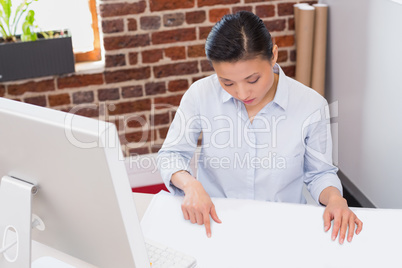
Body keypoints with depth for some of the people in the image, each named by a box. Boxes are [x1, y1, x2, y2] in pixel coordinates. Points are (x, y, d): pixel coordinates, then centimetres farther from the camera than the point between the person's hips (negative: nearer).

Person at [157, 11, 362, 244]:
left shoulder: (311, 105, -9)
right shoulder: (201, 94, -8)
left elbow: (319, 172, 6)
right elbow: (172, 155, 1)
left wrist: (334, 198, -16)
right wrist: (190, 185, -19)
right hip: (214, 223, 0)